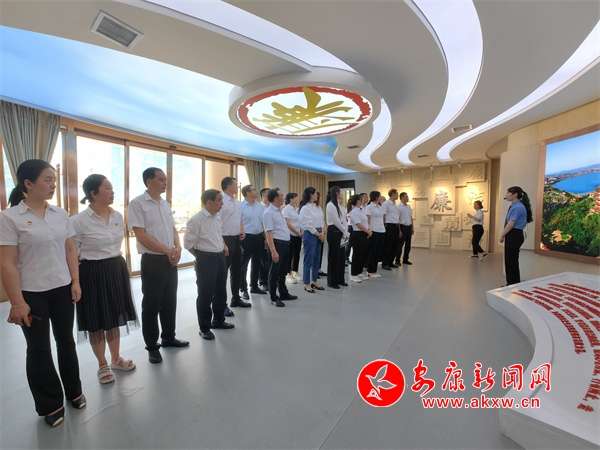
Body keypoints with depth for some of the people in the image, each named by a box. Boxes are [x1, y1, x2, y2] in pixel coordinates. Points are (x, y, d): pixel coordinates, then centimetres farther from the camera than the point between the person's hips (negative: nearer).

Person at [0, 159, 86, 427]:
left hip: (62, 289, 4)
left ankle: (74, 391, 34)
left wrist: (75, 282, 2)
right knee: (39, 348, 10)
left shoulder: (61, 214, 3)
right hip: (32, 294, -3)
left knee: (66, 341, 15)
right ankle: (50, 405, 29)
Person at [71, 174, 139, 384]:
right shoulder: (78, 221, -14)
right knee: (97, 321, 10)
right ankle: (102, 365, 29)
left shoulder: (118, 216, 2)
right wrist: (76, 281, -6)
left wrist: (114, 261, 16)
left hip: (117, 270, 5)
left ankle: (116, 359, 35)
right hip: (93, 273, -5)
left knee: (115, 317, 17)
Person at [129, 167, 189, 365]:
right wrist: (167, 251, -15)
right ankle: (152, 346, 23)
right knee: (151, 305, 6)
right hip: (152, 261, -6)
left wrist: (177, 248, -5)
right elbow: (141, 236, -16)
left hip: (171, 260, 7)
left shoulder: (166, 204, 11)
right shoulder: (137, 204, -10)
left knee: (170, 302, 16)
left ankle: (169, 337, 34)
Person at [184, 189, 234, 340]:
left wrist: (224, 246, 10)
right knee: (205, 294, 6)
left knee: (221, 291, 19)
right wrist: (202, 256, -4)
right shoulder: (196, 220, -18)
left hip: (221, 257, 8)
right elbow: (188, 244, -15)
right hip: (206, 260, -8)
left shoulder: (218, 217, 6)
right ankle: (204, 328, 24)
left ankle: (218, 320, 39)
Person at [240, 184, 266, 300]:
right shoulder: (241, 206, -10)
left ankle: (254, 286, 31)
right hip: (246, 238, -6)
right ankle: (243, 289, 17)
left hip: (259, 237, 6)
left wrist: (266, 238, 9)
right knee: (243, 265, 5)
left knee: (256, 264, 16)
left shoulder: (260, 206, 8)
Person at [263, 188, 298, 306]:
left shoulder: (279, 211, 13)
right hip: (277, 244, -9)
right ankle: (273, 298, 18)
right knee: (274, 272, 4)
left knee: (283, 271, 20)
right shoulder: (269, 213, -16)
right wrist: (273, 251, -26)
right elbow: (268, 233, -22)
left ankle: (283, 293, 36)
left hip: (285, 243, 9)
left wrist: (287, 243, 17)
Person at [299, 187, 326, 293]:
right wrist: (318, 234, -10)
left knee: (316, 260, 13)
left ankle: (314, 282, 26)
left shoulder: (318, 208, 13)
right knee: (309, 261, -1)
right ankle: (307, 284, 10)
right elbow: (308, 225, -15)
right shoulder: (305, 208, -11)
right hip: (310, 235, -8)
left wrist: (322, 233, -3)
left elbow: (322, 220, 13)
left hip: (319, 235, 8)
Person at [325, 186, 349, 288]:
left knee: (341, 256, 13)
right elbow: (336, 222, -16)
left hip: (340, 232, 9)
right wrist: (345, 233, -8)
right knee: (334, 257, -2)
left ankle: (340, 279, 24)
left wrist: (346, 233, -1)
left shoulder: (338, 205, 16)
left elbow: (343, 220, 12)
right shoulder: (330, 205, -12)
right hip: (333, 232, -9)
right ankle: (332, 281, 10)